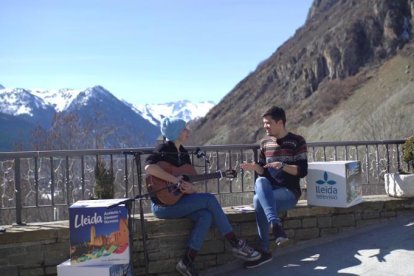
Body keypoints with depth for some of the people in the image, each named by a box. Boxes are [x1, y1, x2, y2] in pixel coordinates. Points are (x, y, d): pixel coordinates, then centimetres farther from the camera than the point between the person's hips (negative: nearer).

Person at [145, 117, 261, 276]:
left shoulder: (183, 152, 13)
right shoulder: (163, 150, -11)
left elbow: (188, 179, 14)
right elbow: (149, 168, -31)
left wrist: (191, 189, -10)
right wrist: (176, 180, -29)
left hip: (178, 201, 8)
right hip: (162, 204, -8)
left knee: (206, 216, -19)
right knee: (209, 199, -17)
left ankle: (187, 262, -16)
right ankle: (236, 245, -9)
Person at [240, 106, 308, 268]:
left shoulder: (297, 141, -3)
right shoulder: (265, 142, 12)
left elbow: (302, 171, -9)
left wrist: (282, 166, -24)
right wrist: (255, 167, -7)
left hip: (289, 192, -4)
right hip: (269, 192, 5)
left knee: (259, 200, -32)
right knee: (260, 181, -32)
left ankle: (264, 251, -30)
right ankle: (276, 225, -43)